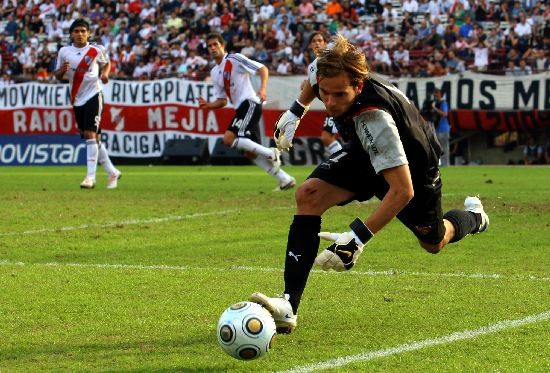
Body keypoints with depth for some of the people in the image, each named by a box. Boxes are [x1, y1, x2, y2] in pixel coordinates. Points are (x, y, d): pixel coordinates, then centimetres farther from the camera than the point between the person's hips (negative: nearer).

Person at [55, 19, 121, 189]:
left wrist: (105, 73, -5)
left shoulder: (97, 50, -2)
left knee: (90, 134, -17)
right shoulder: (64, 52, 3)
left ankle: (90, 177, -18)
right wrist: (62, 70, -13)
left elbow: (107, 63, 16)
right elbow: (58, 75, 9)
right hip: (77, 100, 4)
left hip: (93, 95, -4)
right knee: (92, 138, 10)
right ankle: (112, 172, 23)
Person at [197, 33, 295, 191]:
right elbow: (222, 101, 20)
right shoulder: (214, 72, 19)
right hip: (241, 108, 9)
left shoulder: (235, 59, -4)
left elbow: (263, 69, -8)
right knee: (250, 154, 5)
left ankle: (271, 153, -14)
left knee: (229, 138, -23)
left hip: (250, 103, -9)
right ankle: (285, 180, 11)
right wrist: (208, 105, 0)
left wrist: (262, 89, -25)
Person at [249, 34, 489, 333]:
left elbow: (403, 191, -43)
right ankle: (288, 306, -24)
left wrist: (359, 238, -46)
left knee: (434, 243, 19)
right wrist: (296, 111, 10)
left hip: (411, 168, -5)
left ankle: (473, 217, 56)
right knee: (308, 196, -22)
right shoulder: (322, 71, -29)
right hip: (364, 154, 5)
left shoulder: (374, 119, -47)